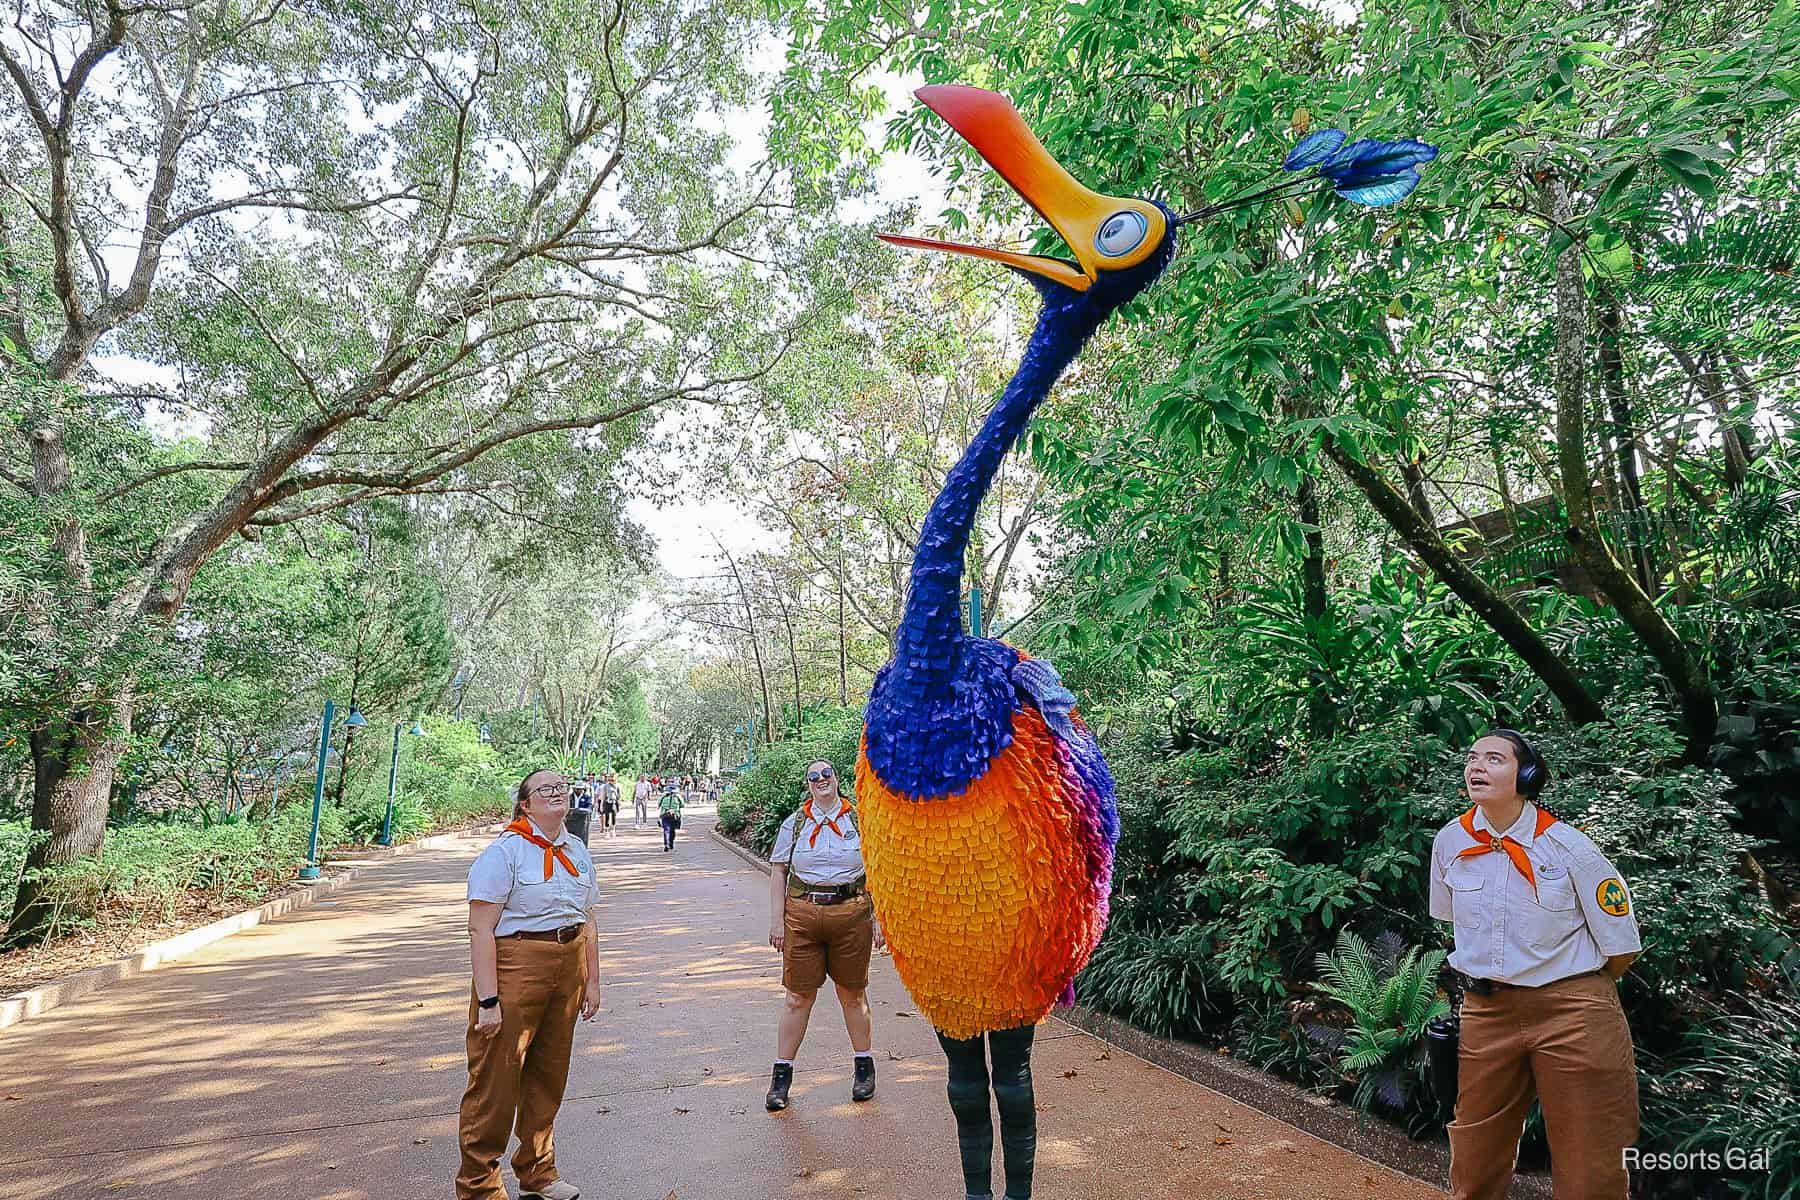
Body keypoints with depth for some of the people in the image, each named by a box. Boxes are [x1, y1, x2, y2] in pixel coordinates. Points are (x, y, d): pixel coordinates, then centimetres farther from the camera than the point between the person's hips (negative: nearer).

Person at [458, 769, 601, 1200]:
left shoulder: (577, 852, 10)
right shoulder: (504, 852, -11)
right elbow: (481, 929, -15)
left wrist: (592, 981, 15)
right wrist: (488, 1000, -19)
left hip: (568, 970, 6)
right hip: (515, 968, -6)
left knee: (548, 1078, 16)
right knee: (496, 1082, 1)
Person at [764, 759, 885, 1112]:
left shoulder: (860, 821, 4)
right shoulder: (794, 824, 6)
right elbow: (779, 873, 7)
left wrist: (878, 917, 0)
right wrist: (777, 921, 0)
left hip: (851, 914, 0)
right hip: (802, 915, 1)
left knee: (853, 994, 10)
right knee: (798, 996, 3)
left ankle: (864, 1065, 27)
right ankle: (782, 1073, 16)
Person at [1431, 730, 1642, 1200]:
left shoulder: (1570, 848, -14)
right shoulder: (1450, 841, -3)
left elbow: (1621, 949, -2)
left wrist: (1578, 992, 9)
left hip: (1572, 1015, -3)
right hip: (1484, 1010, 3)